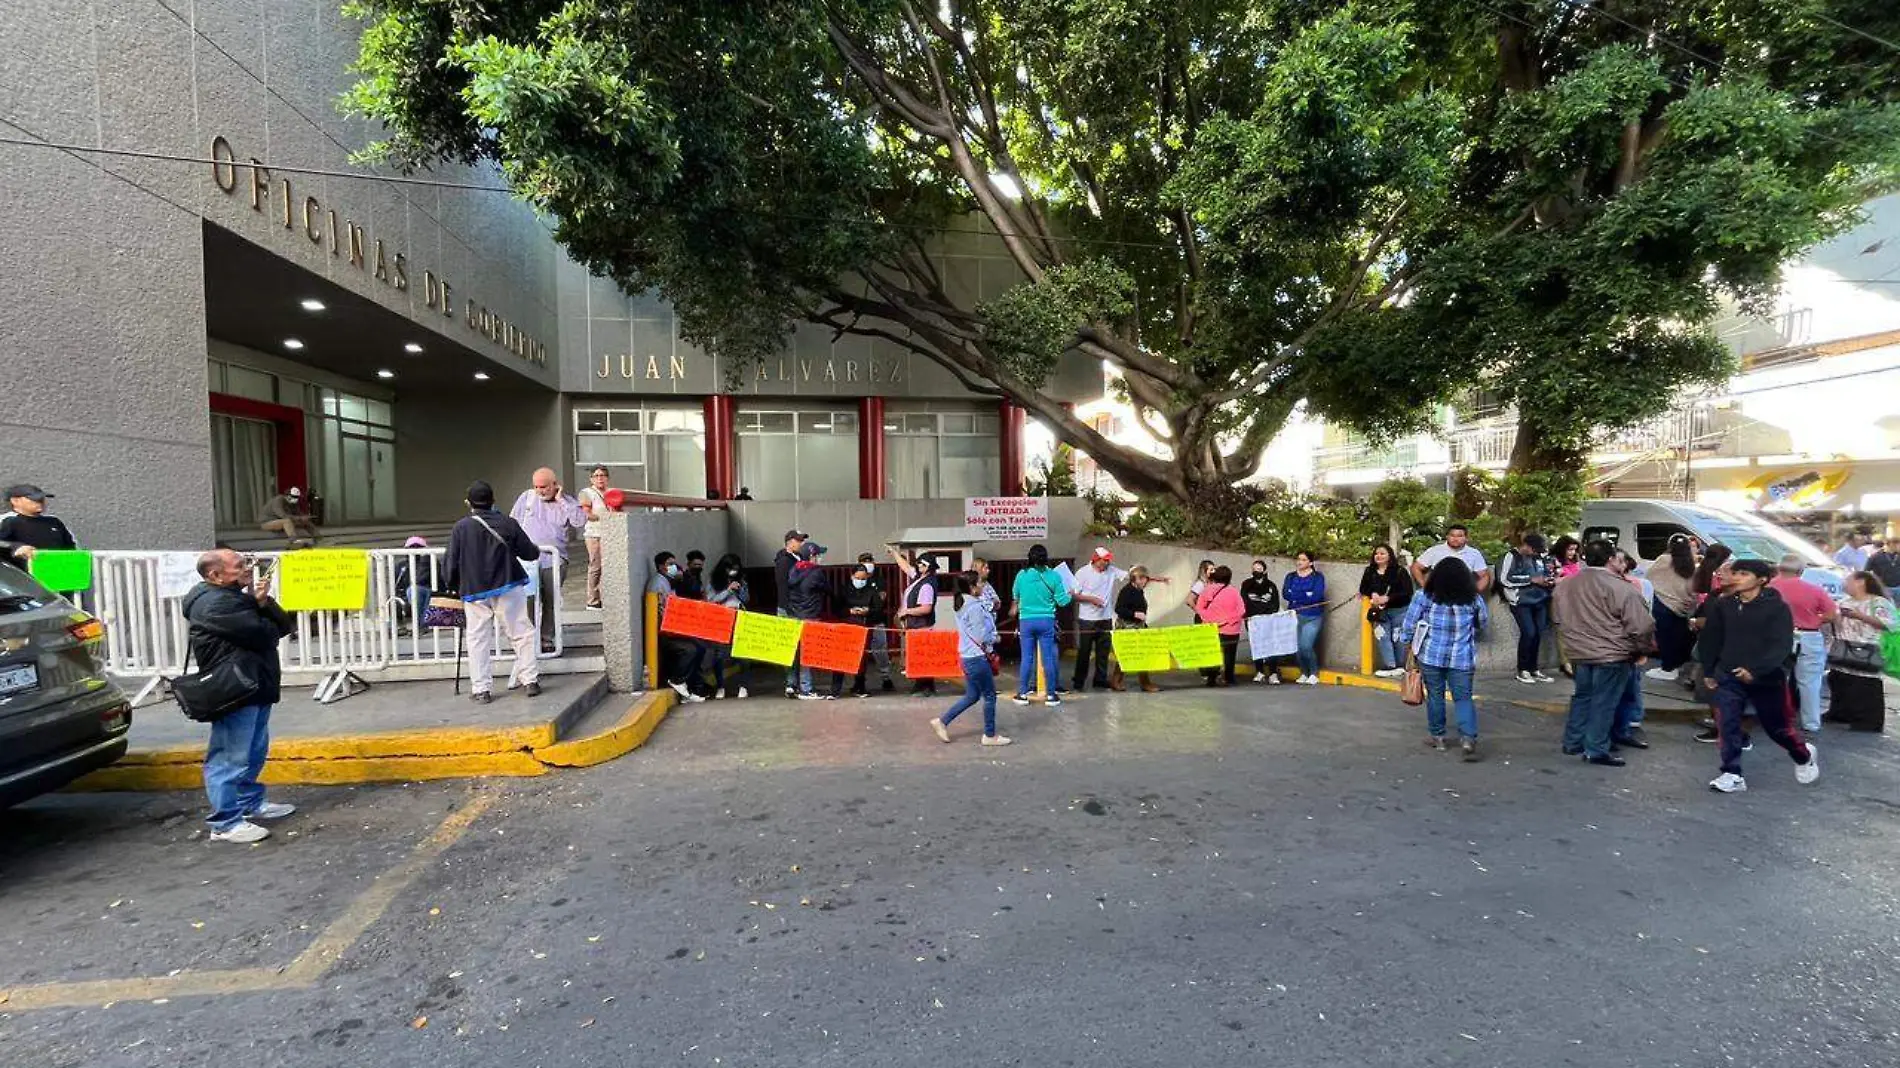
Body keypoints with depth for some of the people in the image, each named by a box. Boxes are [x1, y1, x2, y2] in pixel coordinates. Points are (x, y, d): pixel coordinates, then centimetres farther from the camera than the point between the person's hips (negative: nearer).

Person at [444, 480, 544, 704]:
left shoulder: (461, 527, -4)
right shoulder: (508, 524, -3)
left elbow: (451, 562, -1)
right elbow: (531, 554, 1)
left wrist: (453, 585, 16)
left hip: (474, 593, 0)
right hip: (508, 590, 0)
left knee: (478, 641, 8)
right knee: (522, 634, 7)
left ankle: (481, 689, 9)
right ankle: (531, 680, 9)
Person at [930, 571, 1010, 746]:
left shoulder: (963, 604, 10)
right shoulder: (975, 607, -20)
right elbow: (983, 637, -18)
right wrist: (995, 638, 1)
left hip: (968, 656, 9)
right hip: (977, 657, -9)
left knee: (972, 696, 17)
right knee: (989, 695, 4)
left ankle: (942, 721, 18)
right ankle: (990, 735, 14)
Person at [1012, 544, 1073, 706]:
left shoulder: (1021, 575, -4)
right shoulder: (1053, 576, -7)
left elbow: (1015, 596, 10)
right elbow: (1062, 601, -4)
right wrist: (1070, 595, 17)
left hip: (1026, 621, 1)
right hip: (1046, 621, -1)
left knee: (1027, 658, 9)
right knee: (1048, 658, 6)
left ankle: (1023, 694, 14)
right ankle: (1051, 695, 13)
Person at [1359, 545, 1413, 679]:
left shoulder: (1400, 571, -6)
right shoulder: (1370, 571, 9)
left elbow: (1407, 592, -12)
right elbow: (1363, 588, 10)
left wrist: (1388, 598, -21)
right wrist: (1372, 594, -12)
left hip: (1400, 610, -4)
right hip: (1381, 611, 4)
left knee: (1398, 638, 1)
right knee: (1382, 637, -6)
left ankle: (1400, 667, 15)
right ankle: (1390, 666, -3)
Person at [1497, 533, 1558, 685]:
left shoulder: (1540, 557, 12)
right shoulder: (1512, 557, -7)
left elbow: (1548, 573, 27)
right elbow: (1504, 579, -16)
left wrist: (1550, 578, 3)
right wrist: (1532, 580, -15)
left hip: (1540, 600, 6)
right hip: (1521, 601, -6)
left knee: (1538, 633, 5)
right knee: (1529, 632, -12)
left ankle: (1533, 669, 18)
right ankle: (1522, 671, 1)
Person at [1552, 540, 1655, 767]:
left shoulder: (1565, 585, 2)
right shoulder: (1620, 588, -18)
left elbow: (1558, 617, 15)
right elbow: (1641, 625, -16)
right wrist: (1642, 649, 1)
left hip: (1580, 653, 6)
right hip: (1612, 655, -5)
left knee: (1582, 696, 19)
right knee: (1604, 702, 4)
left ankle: (1573, 742, 25)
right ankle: (1596, 750, 10)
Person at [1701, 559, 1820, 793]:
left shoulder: (1777, 607, -9)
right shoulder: (1723, 604, 0)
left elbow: (1782, 645, -16)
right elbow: (1711, 638, 9)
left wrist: (1756, 670, -28)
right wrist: (1708, 671, 12)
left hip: (1767, 678, -2)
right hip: (1728, 677, 2)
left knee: (1777, 727, 14)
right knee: (1727, 726, -6)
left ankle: (1804, 757, 44)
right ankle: (1732, 774, 2)